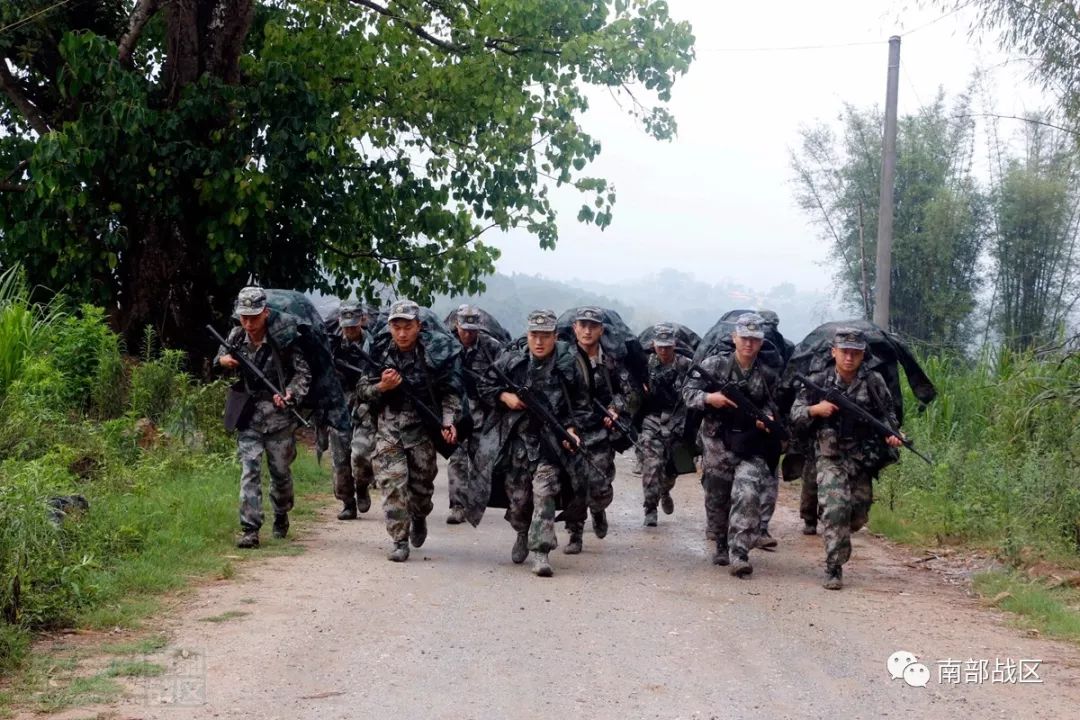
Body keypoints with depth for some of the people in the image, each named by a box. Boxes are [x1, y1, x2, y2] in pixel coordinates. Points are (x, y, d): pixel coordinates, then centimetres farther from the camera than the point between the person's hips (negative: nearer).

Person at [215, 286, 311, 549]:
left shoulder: (282, 338, -12)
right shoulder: (236, 337, 0)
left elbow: (304, 372, -7)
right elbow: (220, 357, 20)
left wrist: (290, 394, -24)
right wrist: (223, 360, -5)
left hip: (279, 418, -2)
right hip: (248, 418, 2)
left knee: (281, 472, 12)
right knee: (249, 472, -8)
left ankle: (281, 516, 37)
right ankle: (250, 530, -8)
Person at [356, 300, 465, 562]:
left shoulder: (433, 354, -5)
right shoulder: (379, 354, -1)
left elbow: (450, 391, -2)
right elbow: (361, 391, 4)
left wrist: (449, 421, -15)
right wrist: (381, 387, -16)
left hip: (422, 427, 0)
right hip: (388, 425, 0)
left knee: (422, 483, 11)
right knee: (392, 482, -11)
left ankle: (419, 518, 43)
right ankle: (400, 541, -5)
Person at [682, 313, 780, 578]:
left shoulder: (767, 376, 4)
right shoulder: (714, 365, -2)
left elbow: (772, 405, 15)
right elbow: (688, 391, -3)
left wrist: (767, 417, -7)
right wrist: (709, 398, -22)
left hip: (751, 449, 0)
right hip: (717, 445, 0)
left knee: (748, 496, -17)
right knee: (716, 500, 11)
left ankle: (739, 555, -17)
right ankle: (722, 546, 33)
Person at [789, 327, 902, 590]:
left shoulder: (874, 382, 1)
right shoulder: (818, 381, -2)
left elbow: (888, 414, 10)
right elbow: (795, 415, 2)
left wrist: (892, 434, -10)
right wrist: (815, 410, -17)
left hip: (863, 459, 3)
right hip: (830, 457, -3)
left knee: (858, 516, 10)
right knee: (835, 508, -19)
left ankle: (835, 538, 44)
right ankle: (834, 568, -11)